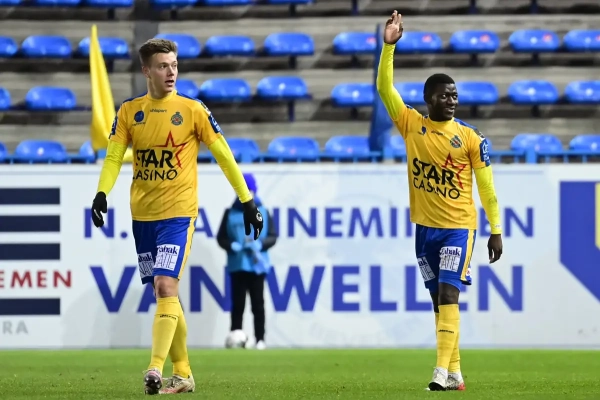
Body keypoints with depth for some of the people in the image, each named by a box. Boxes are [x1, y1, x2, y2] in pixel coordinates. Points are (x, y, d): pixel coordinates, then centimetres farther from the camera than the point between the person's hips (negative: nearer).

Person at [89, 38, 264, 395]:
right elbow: (113, 157, 2)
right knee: (164, 293, 8)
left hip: (178, 213, -4)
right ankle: (183, 374, 16)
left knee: (165, 286, -17)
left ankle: (156, 369, -23)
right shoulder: (129, 111, 5)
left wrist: (247, 201, -2)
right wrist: (102, 193, -16)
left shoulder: (192, 110, -4)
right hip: (142, 214, 4)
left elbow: (224, 155, 0)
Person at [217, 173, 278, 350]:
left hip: (257, 264, 0)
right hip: (237, 265, 0)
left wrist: (260, 244, -13)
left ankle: (260, 338, 3)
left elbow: (272, 236, 7)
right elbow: (221, 237, 7)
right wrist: (232, 245, -13)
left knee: (258, 303, 1)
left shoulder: (263, 212, 8)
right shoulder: (230, 213, 8)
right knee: (237, 303, -1)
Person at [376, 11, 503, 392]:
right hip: (425, 227, 4)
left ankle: (443, 370, -20)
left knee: (448, 294, -15)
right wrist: (390, 46, -17)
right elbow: (385, 88, -7)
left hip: (459, 227, -4)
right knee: (439, 299, 7)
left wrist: (496, 230, -3)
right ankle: (455, 373, 13)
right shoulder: (412, 125, 0)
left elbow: (486, 187, -2)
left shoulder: (471, 138, -6)